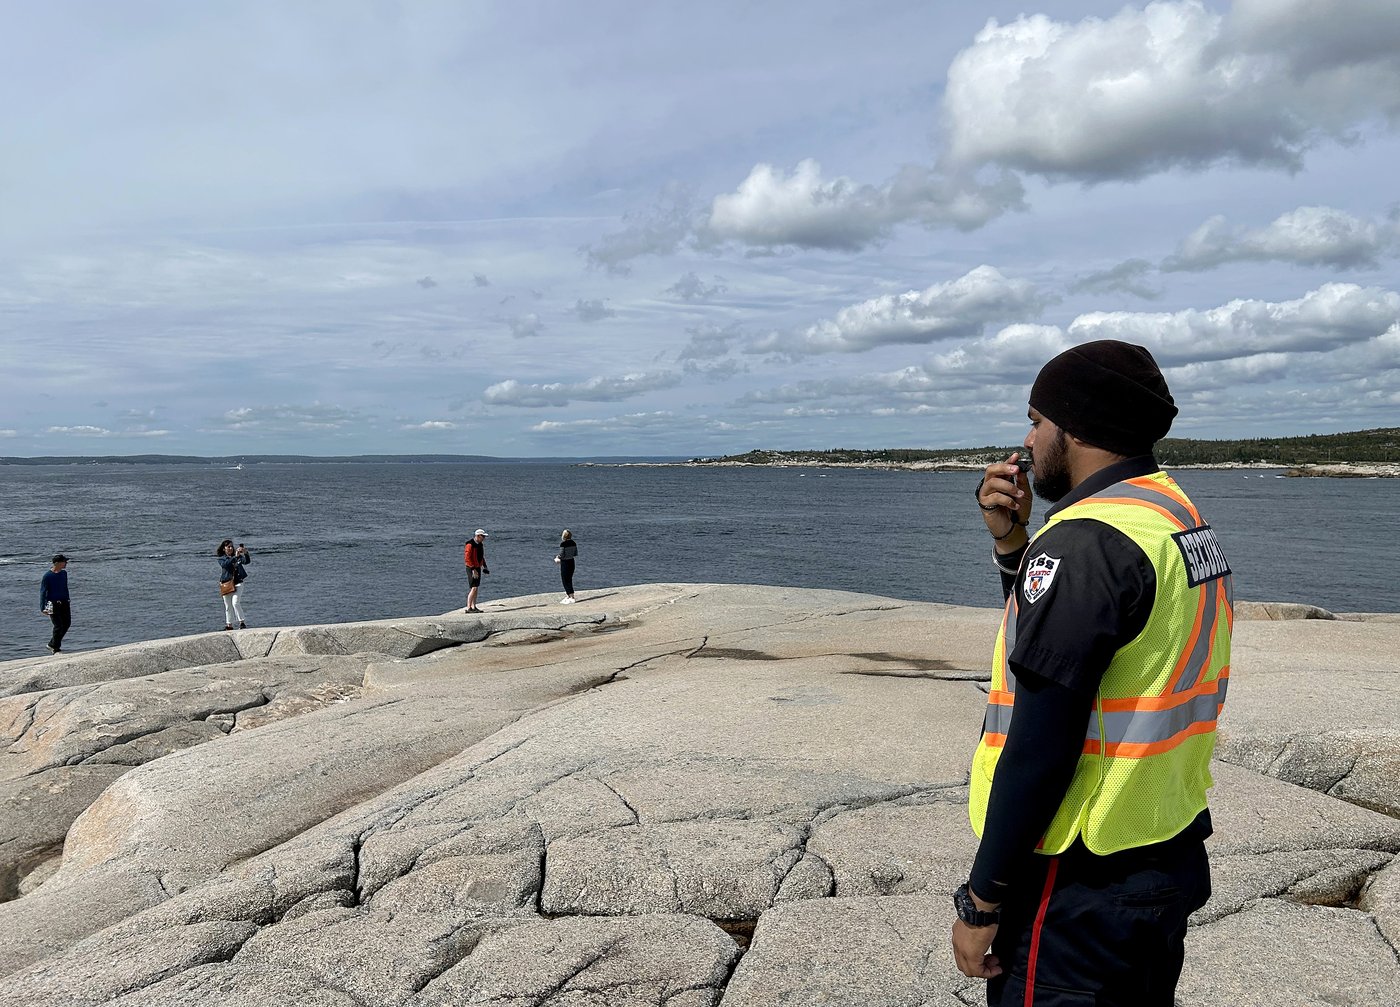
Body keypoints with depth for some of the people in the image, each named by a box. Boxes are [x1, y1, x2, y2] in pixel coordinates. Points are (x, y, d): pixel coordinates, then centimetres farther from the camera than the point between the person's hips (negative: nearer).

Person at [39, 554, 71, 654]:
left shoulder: (64, 573, 9)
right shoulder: (47, 576, -11)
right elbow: (43, 592, -9)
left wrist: (67, 602, 24)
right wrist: (43, 608, -14)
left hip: (63, 603, 7)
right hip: (52, 604, -7)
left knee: (67, 623, 5)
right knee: (58, 626, -6)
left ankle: (52, 644, 21)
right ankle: (55, 648, 10)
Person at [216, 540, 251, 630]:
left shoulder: (238, 557, 7)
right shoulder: (221, 559, 3)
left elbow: (247, 562, -9)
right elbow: (225, 564, -19)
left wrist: (246, 553, -28)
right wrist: (235, 557, -31)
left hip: (237, 582, -1)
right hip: (226, 584, 1)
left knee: (235, 603, -15)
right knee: (228, 606, 7)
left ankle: (242, 623, -10)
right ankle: (229, 625, 17)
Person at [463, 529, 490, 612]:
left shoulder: (480, 544, 9)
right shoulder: (470, 545, -18)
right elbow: (467, 558, -22)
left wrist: (484, 566, 14)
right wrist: (473, 570, -24)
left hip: (478, 568, 9)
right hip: (471, 569, -9)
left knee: (476, 588, 11)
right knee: (473, 588, -14)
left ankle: (473, 607, 17)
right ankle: (468, 608, -13)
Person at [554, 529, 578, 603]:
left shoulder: (563, 543, -18)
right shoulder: (573, 543, 2)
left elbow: (562, 555, -18)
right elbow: (576, 554, 10)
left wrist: (557, 558, 1)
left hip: (564, 563, -7)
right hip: (571, 562, 7)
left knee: (566, 580, 0)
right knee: (569, 580, 17)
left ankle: (572, 598, -3)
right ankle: (567, 595, 27)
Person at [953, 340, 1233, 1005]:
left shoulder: (1086, 540, -22)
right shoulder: (1180, 515, 8)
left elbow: (1041, 744, -25)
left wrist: (982, 900, -17)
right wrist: (1012, 545, 4)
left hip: (1083, 887, -9)